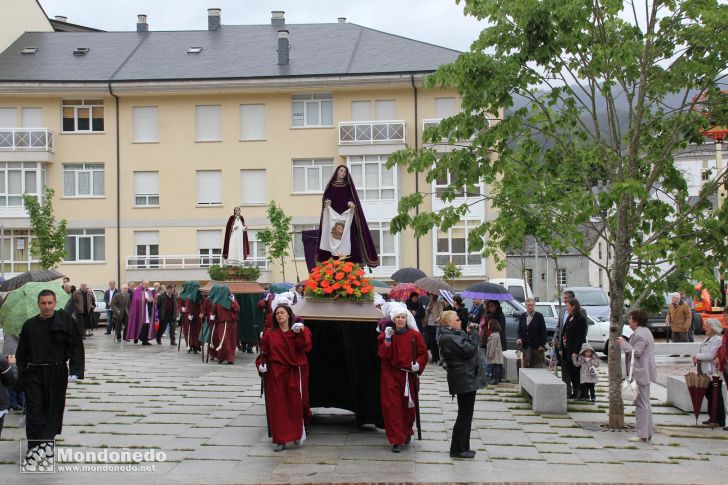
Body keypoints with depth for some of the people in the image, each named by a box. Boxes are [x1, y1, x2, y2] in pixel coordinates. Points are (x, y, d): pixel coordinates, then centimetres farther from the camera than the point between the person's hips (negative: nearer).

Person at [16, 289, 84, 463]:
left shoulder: (64, 320, -4)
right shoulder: (30, 325, 3)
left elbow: (76, 346, -5)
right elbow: (22, 352, 9)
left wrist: (75, 370, -12)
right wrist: (22, 374, 1)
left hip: (57, 373, -1)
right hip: (34, 374, 1)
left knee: (54, 409, 7)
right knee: (34, 410, -3)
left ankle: (47, 440, 20)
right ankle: (36, 445, -2)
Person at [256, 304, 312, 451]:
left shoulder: (301, 331, 2)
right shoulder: (270, 334, 5)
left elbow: (306, 347, -13)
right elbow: (264, 352, 7)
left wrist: (300, 333, -26)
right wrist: (261, 364, -10)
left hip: (294, 372, -1)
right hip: (275, 374, 1)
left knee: (295, 404, 0)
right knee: (277, 406, 0)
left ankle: (298, 433, 22)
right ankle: (280, 440, 7)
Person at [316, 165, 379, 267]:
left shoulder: (348, 185, 11)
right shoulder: (331, 185, 12)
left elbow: (353, 198, 3)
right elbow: (325, 197, 6)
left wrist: (352, 203, -19)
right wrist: (326, 201, -17)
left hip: (346, 216, -1)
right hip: (333, 216, 1)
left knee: (346, 239, -8)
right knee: (333, 238, -5)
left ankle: (347, 261, -10)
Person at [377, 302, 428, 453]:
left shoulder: (414, 335, -1)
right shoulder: (386, 335, 1)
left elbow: (423, 353, 4)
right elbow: (382, 355, -8)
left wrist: (418, 364, -14)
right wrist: (387, 339, -18)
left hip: (409, 376, 1)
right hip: (391, 376, 0)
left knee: (408, 406, 8)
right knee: (392, 406, -5)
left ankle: (407, 433, 34)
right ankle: (396, 440, -1)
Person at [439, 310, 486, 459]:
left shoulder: (454, 335, 14)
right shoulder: (449, 338, -18)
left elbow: (467, 347, 17)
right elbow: (469, 350, -22)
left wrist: (470, 333, 4)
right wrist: (473, 333, -11)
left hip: (466, 378, 11)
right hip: (464, 379, -11)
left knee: (466, 414, 16)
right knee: (465, 414, -5)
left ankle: (463, 447, 24)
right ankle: (457, 449, 2)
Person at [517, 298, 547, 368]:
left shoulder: (539, 316, -2)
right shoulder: (522, 316, 11)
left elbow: (543, 331, -3)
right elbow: (520, 330, 14)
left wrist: (542, 345, -9)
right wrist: (519, 338, -6)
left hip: (536, 347, -4)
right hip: (525, 346, 4)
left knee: (537, 367, -4)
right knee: (526, 366, 5)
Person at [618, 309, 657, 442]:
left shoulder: (639, 334, -17)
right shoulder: (645, 331, 17)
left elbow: (636, 352, -23)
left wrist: (623, 343, -15)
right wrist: (624, 343, 12)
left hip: (640, 373, -11)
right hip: (644, 373, 11)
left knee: (642, 403, -8)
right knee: (645, 403, 16)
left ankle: (641, 434, -6)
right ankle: (647, 431, 22)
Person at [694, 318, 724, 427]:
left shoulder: (718, 340, -14)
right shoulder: (708, 338, 15)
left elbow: (710, 355, -21)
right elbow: (703, 352, 17)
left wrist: (697, 356, -11)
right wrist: (697, 359, -3)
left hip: (713, 373, -9)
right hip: (706, 372, 9)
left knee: (716, 396, -3)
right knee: (709, 396, 14)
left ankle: (719, 420, 3)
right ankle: (712, 418, 22)